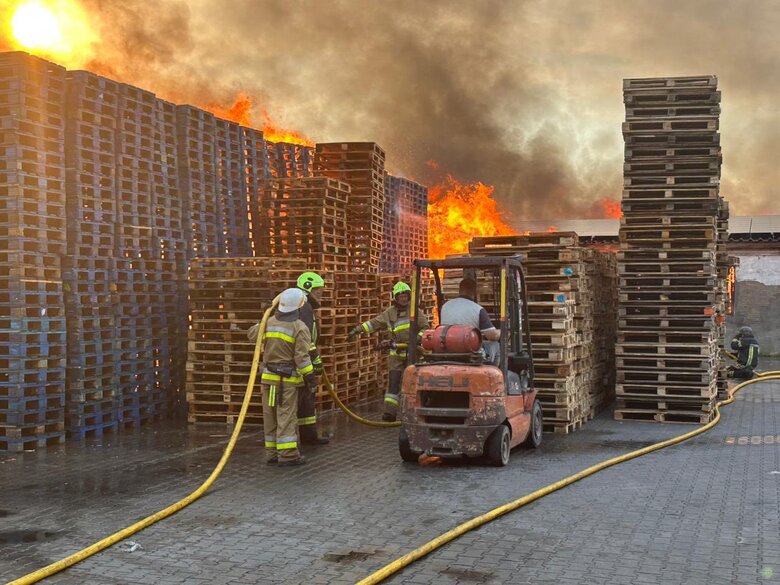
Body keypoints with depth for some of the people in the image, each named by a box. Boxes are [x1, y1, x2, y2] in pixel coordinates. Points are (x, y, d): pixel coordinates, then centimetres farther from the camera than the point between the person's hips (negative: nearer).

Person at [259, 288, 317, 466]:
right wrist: (310, 375, -8)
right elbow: (301, 356, -15)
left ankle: (272, 452, 16)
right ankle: (287, 454, -8)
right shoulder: (300, 327, -11)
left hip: (268, 376, 5)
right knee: (286, 416, -5)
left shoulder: (269, 322, 4)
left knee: (270, 416, 10)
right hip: (288, 378, -5)